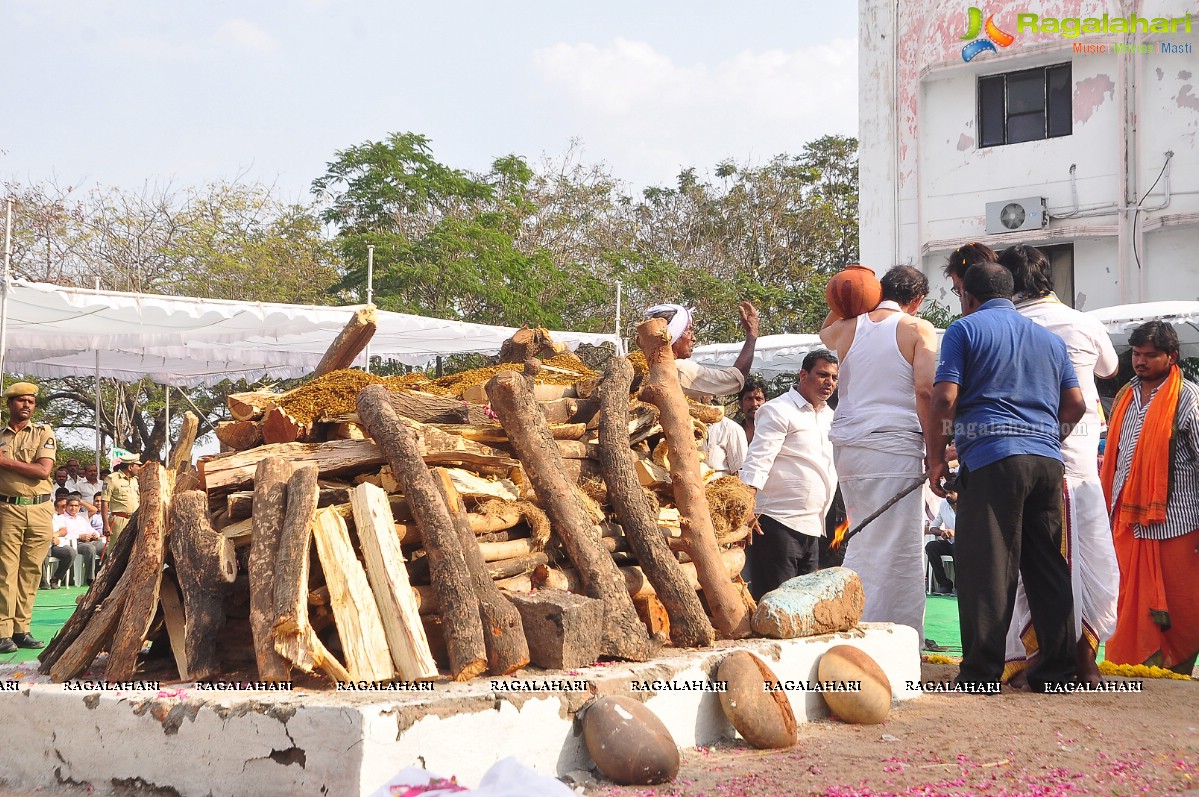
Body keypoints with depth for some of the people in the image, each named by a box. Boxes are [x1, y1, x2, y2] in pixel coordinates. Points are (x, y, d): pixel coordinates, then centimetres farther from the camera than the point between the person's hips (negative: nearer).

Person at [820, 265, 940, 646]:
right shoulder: (918, 329, -1)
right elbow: (925, 391, -10)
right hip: (895, 447, -6)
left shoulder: (848, 327, 13)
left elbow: (824, 334, 39)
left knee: (861, 542, 16)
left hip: (846, 449, 6)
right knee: (899, 550, -4)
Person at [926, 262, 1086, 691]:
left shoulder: (965, 329, 4)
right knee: (1048, 564, 10)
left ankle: (982, 670, -4)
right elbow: (1075, 404, 15)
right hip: (1047, 460, 5)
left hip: (991, 458, -5)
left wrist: (936, 458, 2)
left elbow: (945, 398, -6)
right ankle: (1057, 667, 11)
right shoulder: (1050, 338, 20)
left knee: (986, 566, -4)